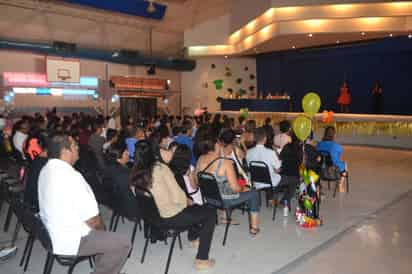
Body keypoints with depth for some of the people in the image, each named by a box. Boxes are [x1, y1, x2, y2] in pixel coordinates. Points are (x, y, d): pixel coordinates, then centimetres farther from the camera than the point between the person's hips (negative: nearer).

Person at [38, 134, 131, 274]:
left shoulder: (46, 169, 1)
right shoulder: (70, 176, -28)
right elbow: (92, 219, -24)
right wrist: (102, 228, -1)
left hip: (52, 232, 10)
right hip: (69, 241, -10)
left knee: (99, 229, 26)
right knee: (123, 243, -6)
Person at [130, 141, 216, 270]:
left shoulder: (135, 174, -4)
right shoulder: (160, 168, -22)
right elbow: (177, 197, -24)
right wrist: (187, 201, -2)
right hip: (173, 216, -7)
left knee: (193, 207, 29)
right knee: (211, 212, 8)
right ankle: (202, 259, 7)